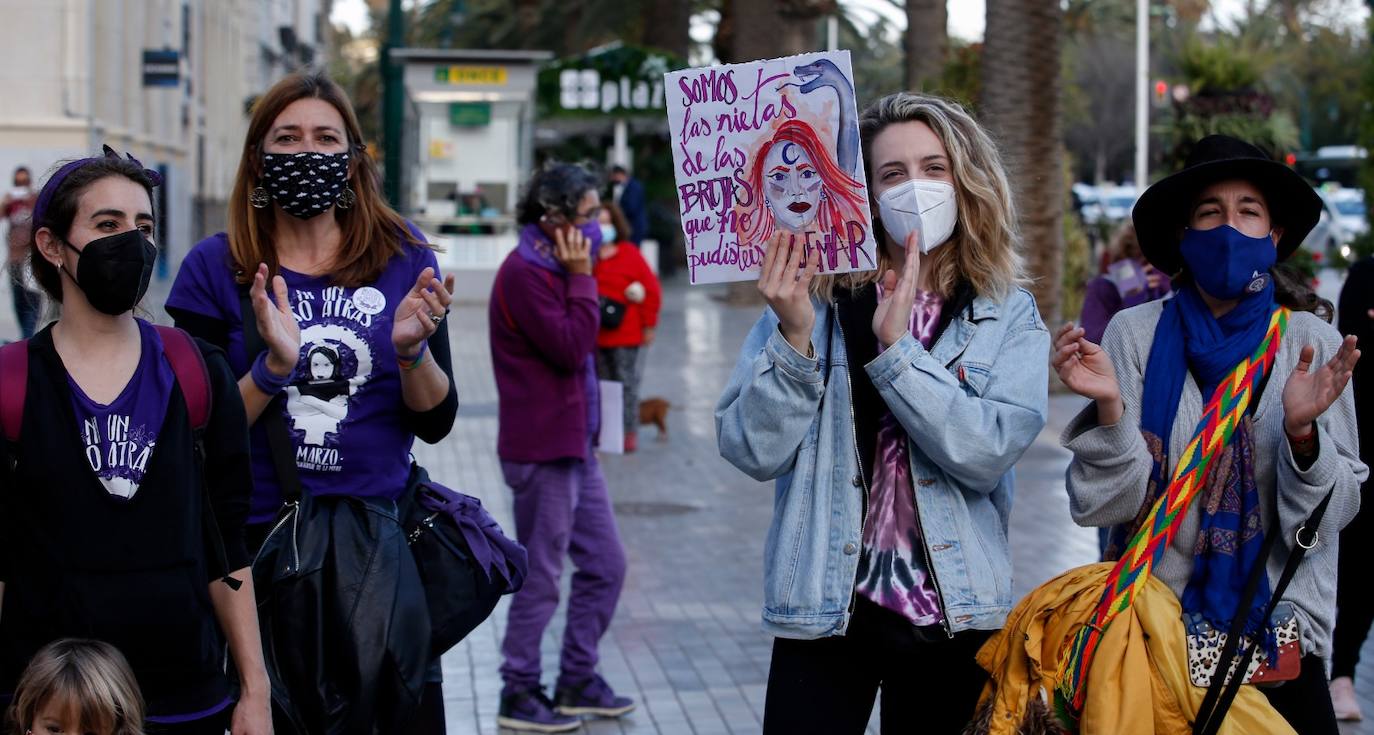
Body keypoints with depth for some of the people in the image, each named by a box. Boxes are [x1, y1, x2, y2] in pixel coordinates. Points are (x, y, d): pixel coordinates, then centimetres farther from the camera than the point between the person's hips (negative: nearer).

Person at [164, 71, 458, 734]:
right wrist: (273, 367, -21)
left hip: (382, 534, 2)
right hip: (258, 547, -1)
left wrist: (412, 349, -16)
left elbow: (435, 423, 2)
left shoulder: (404, 259, 3)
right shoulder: (216, 269, -1)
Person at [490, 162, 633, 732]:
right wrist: (582, 278, -17)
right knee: (541, 577, -1)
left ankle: (577, 681, 23)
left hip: (573, 446, 10)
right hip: (542, 450, -10)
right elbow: (570, 348, -22)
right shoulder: (523, 274, -17)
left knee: (606, 564, 13)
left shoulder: (553, 270, 16)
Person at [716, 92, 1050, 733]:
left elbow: (988, 454, -15)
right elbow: (751, 451, -8)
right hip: (825, 608, 0)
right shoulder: (813, 297, -1)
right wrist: (794, 339, -20)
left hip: (952, 615, 1)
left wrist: (895, 349, -20)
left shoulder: (1008, 317, 0)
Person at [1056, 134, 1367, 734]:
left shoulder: (1313, 343, -1)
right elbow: (1107, 502, -7)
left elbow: (1332, 510, -5)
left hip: (1278, 632, 1)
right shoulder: (1135, 334, -4)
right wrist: (1108, 407, -24)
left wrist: (1302, 430, -23)